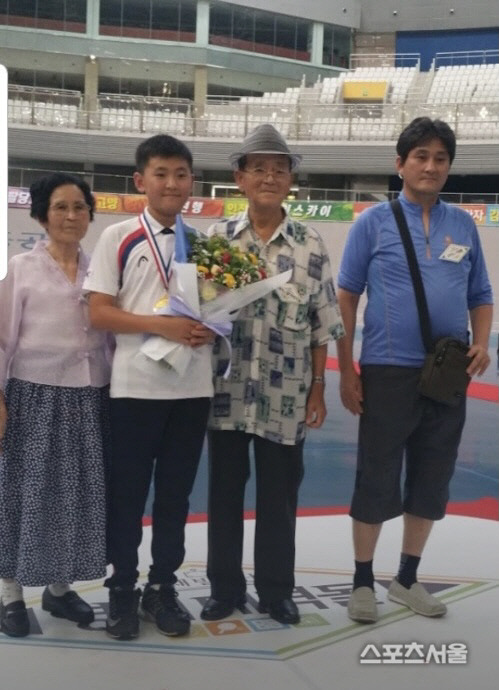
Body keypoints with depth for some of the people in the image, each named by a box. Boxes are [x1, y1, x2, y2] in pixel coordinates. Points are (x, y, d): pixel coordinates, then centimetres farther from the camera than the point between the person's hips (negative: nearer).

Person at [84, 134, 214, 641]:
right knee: (127, 491, 7)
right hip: (134, 385, -3)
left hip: (191, 386, 3)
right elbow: (99, 313, -7)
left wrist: (211, 328, -10)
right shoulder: (118, 238, -2)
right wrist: (161, 324, -19)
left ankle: (163, 586, 27)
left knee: (176, 491, 12)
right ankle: (122, 589, 23)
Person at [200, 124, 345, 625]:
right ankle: (224, 587, 29)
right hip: (226, 391, 1)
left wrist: (317, 390, 1)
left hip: (285, 396, 0)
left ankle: (276, 589, 29)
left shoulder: (310, 245, -1)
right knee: (224, 491, 12)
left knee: (279, 495, 11)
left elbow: (322, 326, 2)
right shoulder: (216, 238, 1)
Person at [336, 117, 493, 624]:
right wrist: (346, 371, -6)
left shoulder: (463, 225, 7)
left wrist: (481, 344, -7)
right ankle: (363, 581, 22)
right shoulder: (374, 222, -2)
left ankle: (407, 578, 30)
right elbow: (346, 297, -2)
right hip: (388, 372, -4)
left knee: (432, 481, 12)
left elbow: (480, 296, 12)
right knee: (376, 481, 5)